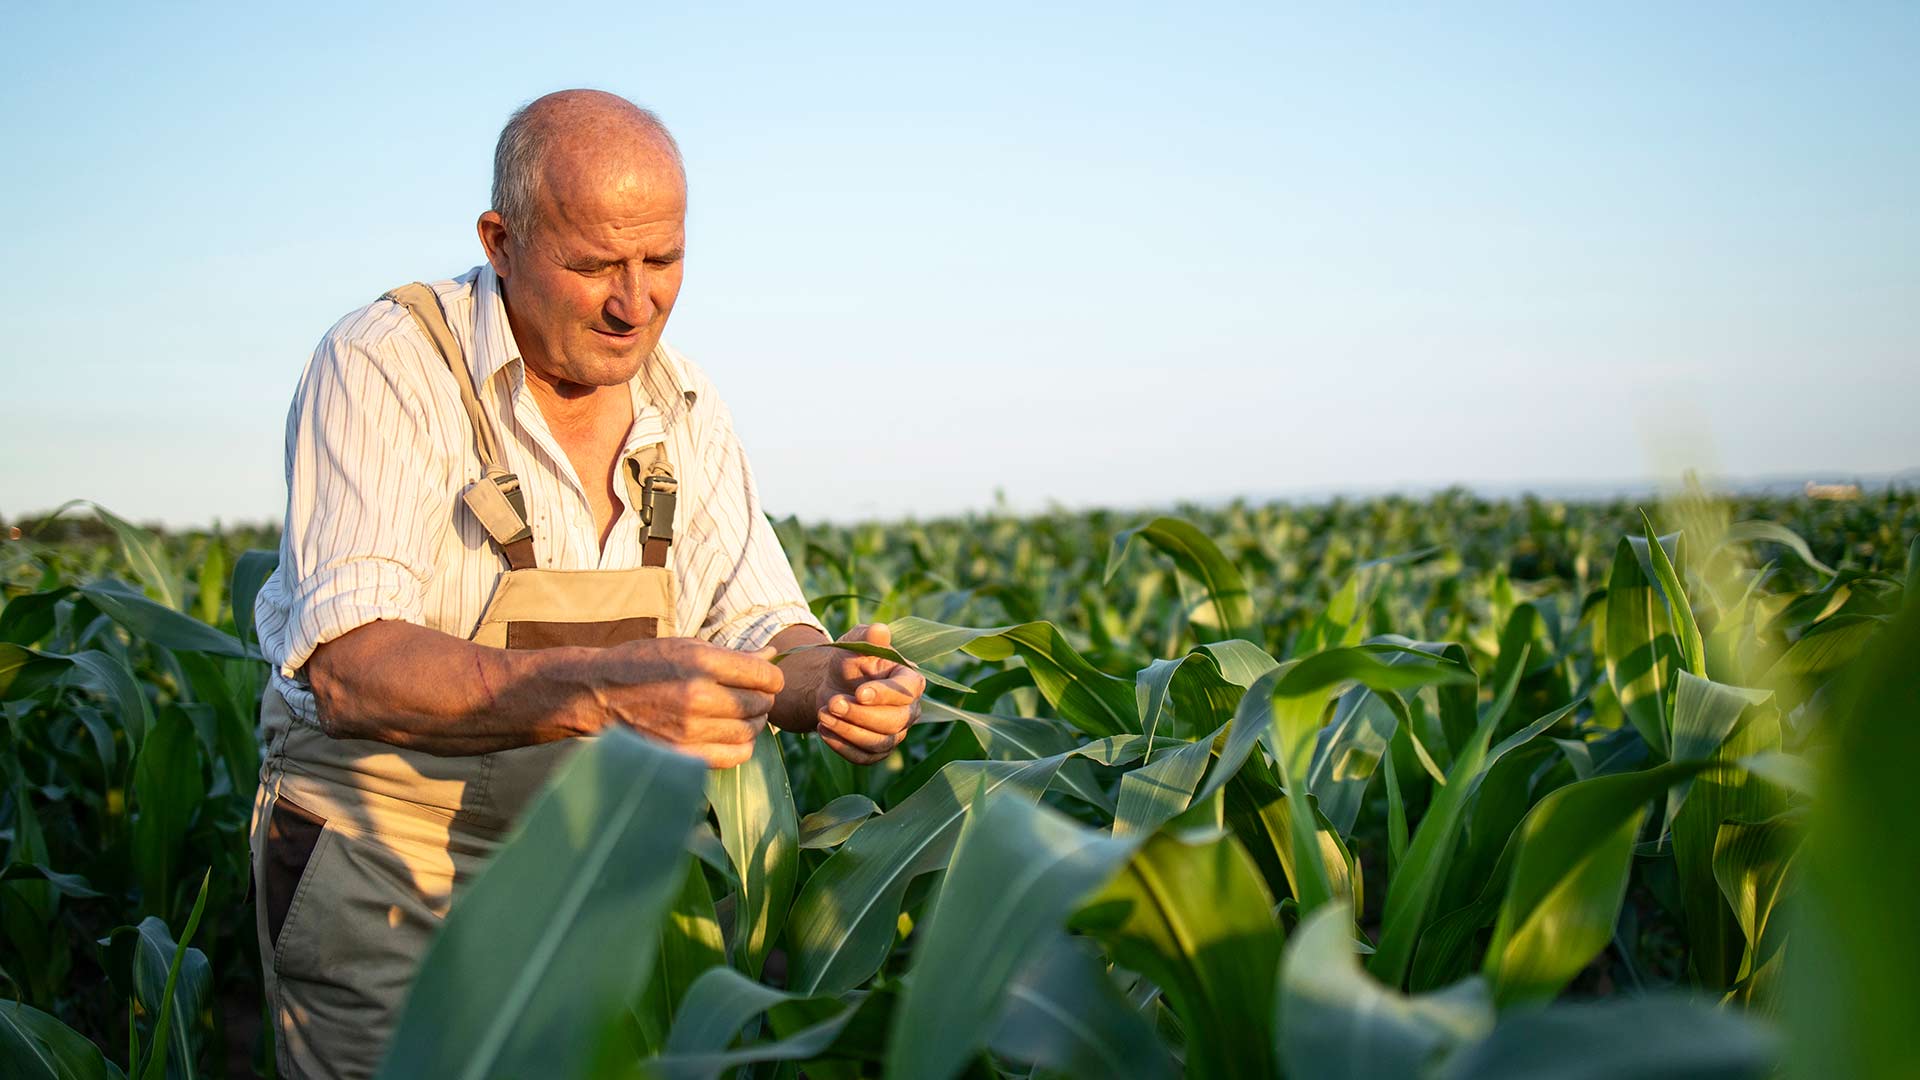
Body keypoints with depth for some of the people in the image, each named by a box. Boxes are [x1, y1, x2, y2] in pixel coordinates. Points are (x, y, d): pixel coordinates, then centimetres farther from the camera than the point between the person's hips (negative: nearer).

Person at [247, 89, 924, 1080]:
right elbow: (351, 666, -28)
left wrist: (827, 682, -22)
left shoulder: (684, 409, 2)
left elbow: (758, 624, 3)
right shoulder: (385, 369, -17)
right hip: (384, 879, -5)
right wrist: (598, 691, -44)